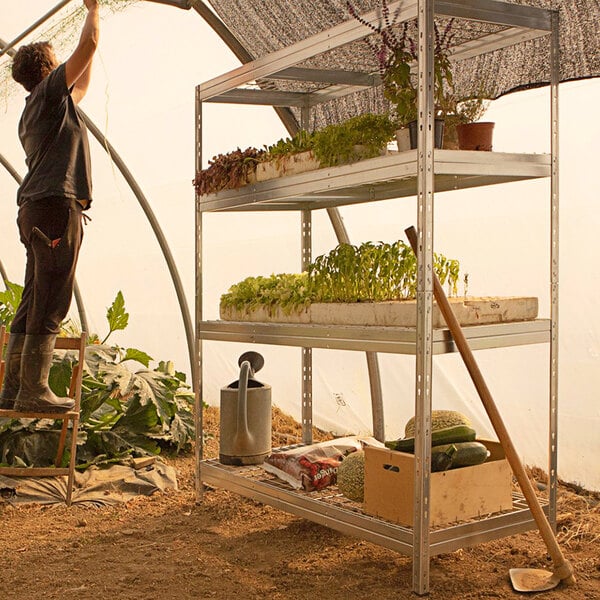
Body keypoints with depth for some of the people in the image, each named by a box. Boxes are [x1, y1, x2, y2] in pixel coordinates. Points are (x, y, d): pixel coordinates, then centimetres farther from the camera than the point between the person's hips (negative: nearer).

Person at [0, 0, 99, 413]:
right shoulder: (50, 91, 2)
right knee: (50, 304, -11)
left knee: (34, 302, 8)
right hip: (56, 205, -10)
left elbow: (81, 87, 42)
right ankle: (33, 391, -12)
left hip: (36, 209, 10)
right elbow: (88, 44, -4)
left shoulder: (38, 108, 27)